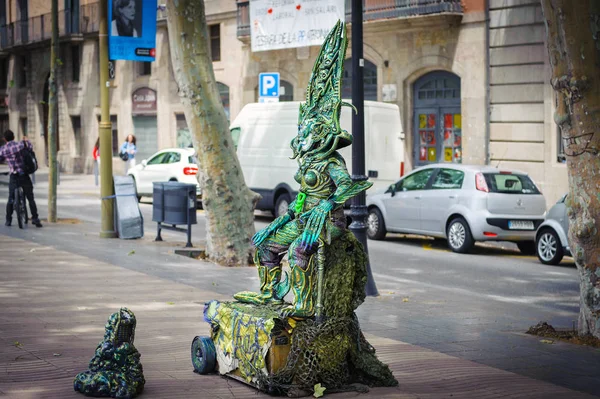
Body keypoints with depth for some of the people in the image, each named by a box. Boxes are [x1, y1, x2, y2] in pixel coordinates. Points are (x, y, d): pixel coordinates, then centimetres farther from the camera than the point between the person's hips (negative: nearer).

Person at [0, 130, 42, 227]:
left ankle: (8, 220, 16)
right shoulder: (20, 145, -8)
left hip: (13, 176, 1)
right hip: (24, 175, -1)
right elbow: (30, 149, 9)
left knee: (11, 199, 14)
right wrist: (26, 141, 25)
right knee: (30, 198, 5)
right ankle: (35, 218, -1)